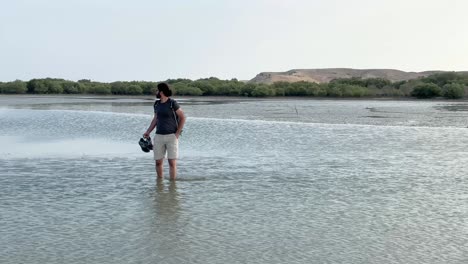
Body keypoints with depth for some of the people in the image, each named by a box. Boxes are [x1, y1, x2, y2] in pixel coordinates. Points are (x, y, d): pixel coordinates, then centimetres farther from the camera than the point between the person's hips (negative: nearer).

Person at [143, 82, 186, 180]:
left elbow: (183, 117, -4)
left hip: (171, 136, -5)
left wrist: (177, 133, -9)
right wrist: (148, 132, 11)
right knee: (158, 162, 5)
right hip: (159, 136, 5)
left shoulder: (173, 103, -8)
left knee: (172, 162, -6)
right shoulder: (157, 104, 9)